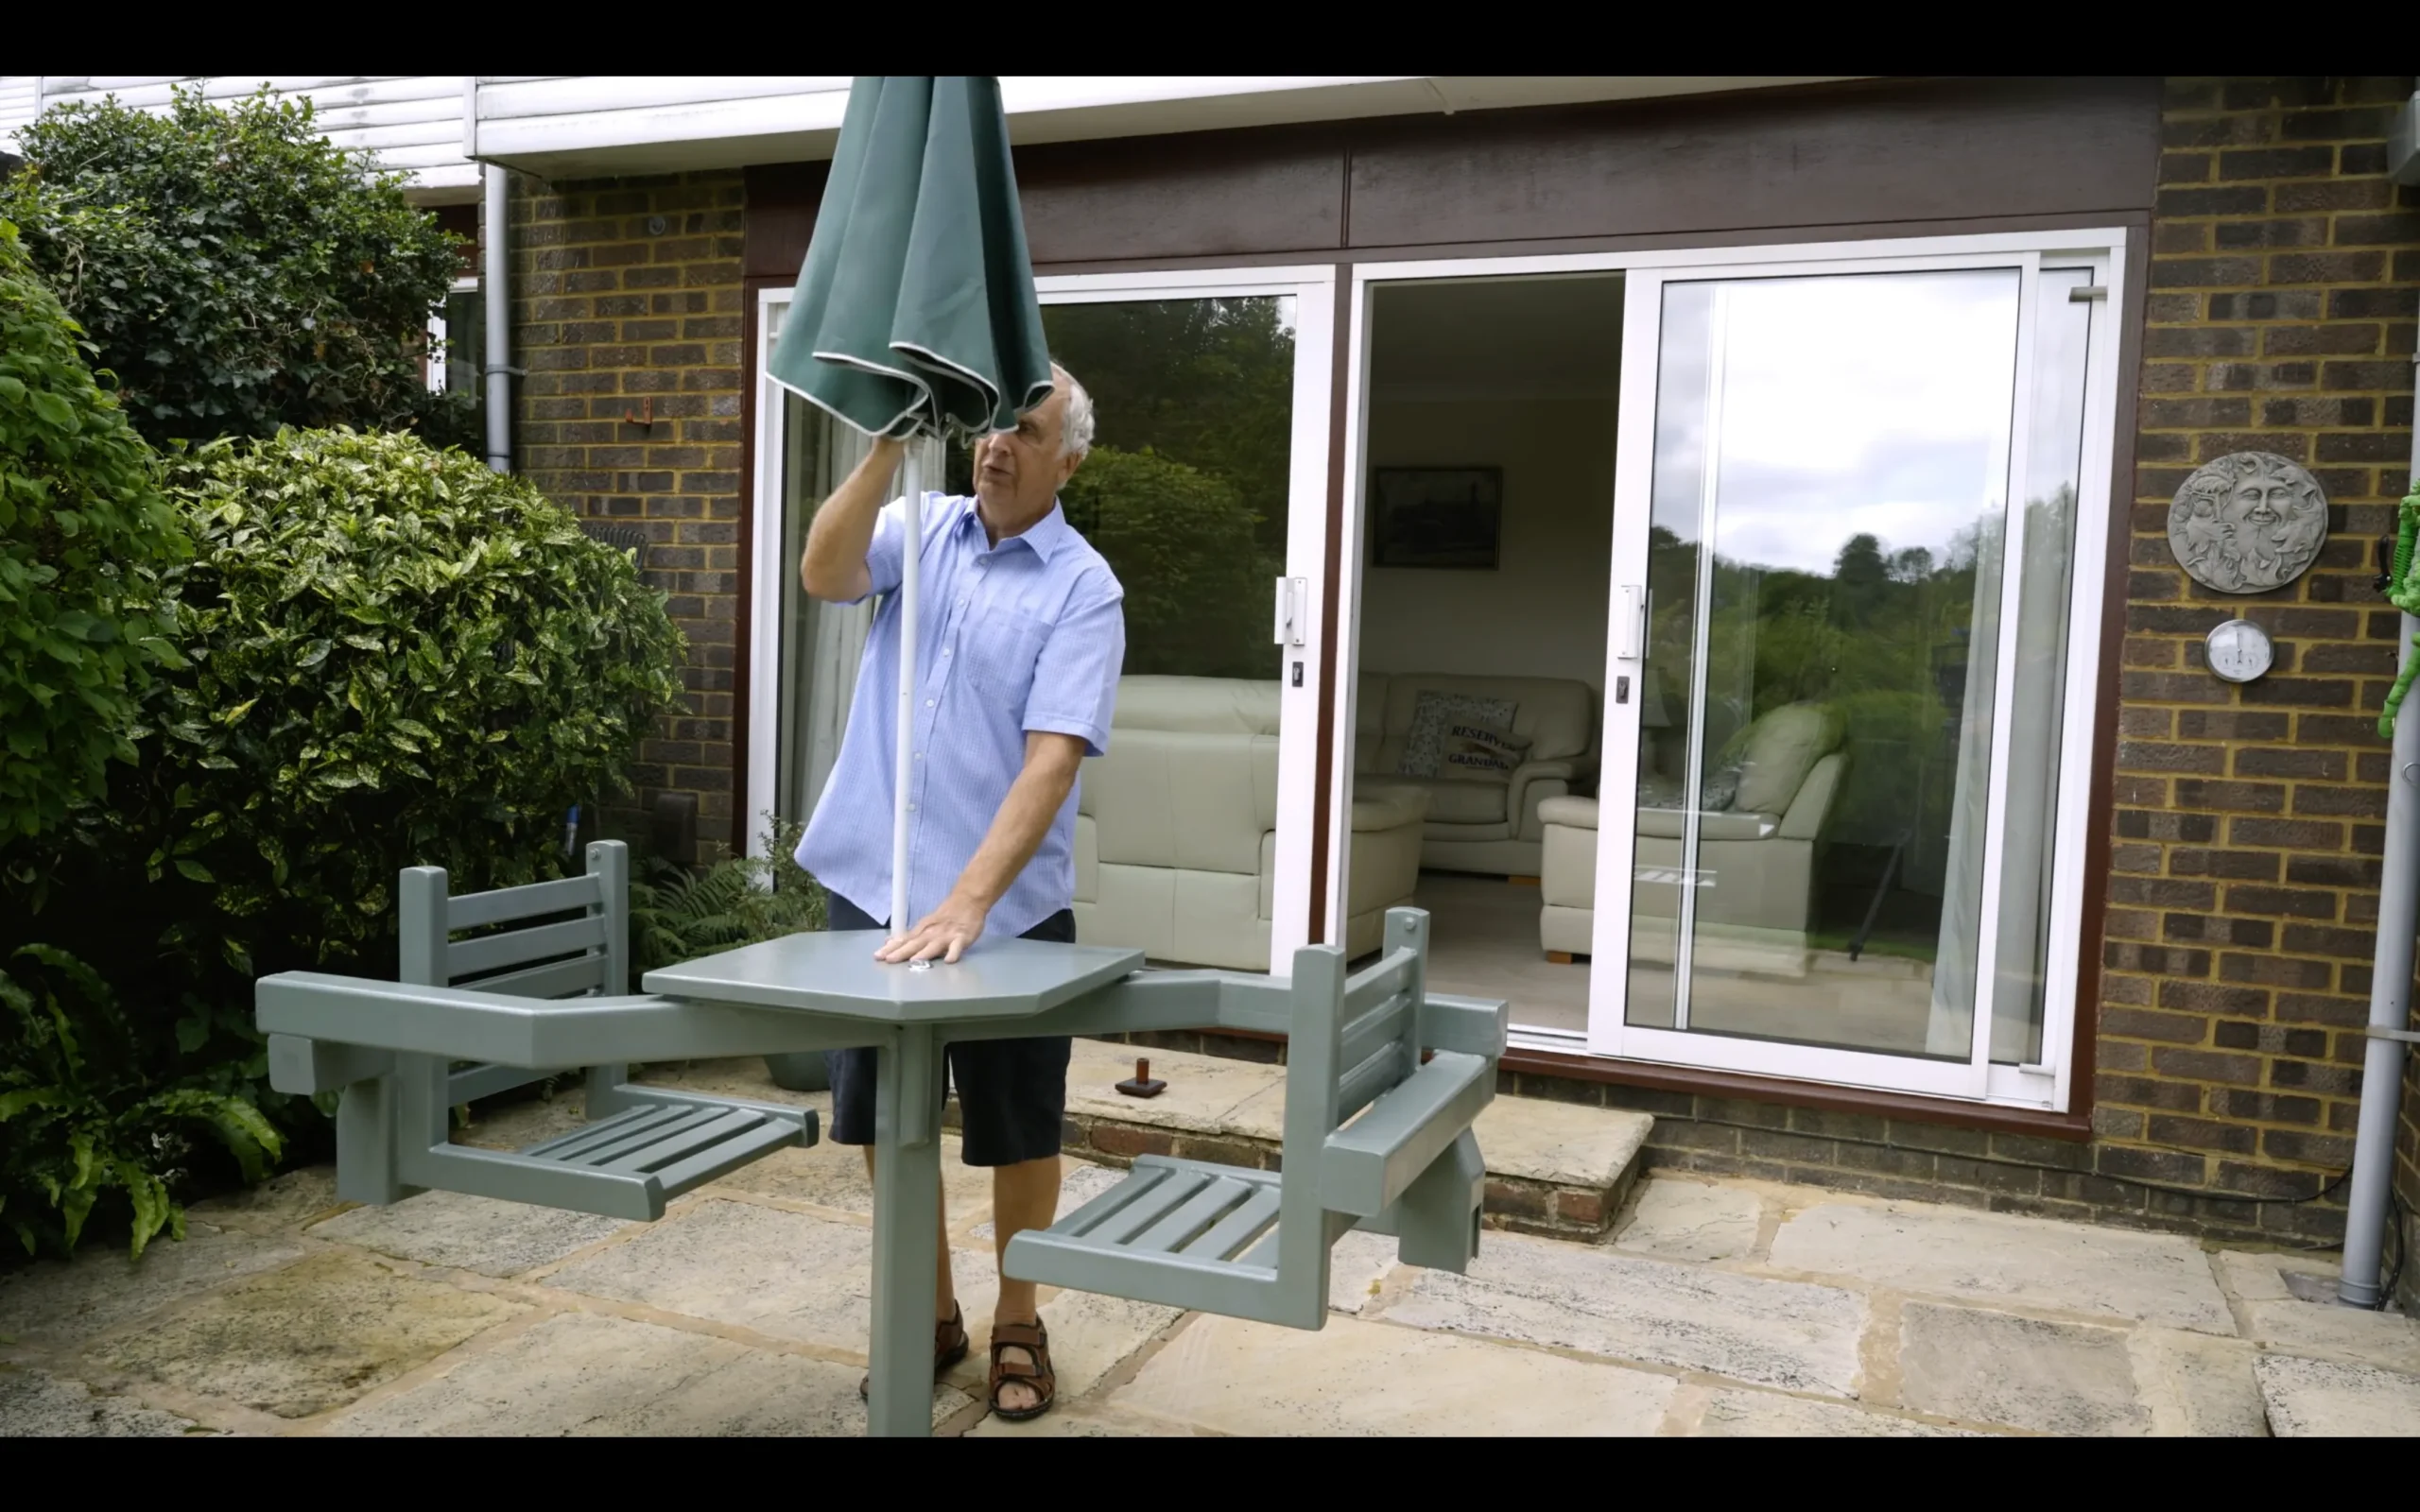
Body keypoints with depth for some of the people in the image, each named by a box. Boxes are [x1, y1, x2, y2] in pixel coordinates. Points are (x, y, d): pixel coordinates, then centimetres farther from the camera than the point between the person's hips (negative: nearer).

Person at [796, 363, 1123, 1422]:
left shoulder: (1084, 589, -8)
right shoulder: (919, 529, 5)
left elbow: (1051, 760, -18)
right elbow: (823, 575, -15)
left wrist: (967, 903, -28)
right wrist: (887, 446, -26)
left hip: (1007, 906, -3)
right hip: (870, 883, 4)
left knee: (1018, 1132, 9)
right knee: (886, 1122, 13)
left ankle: (1017, 1325, 29)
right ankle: (930, 1314, 32)